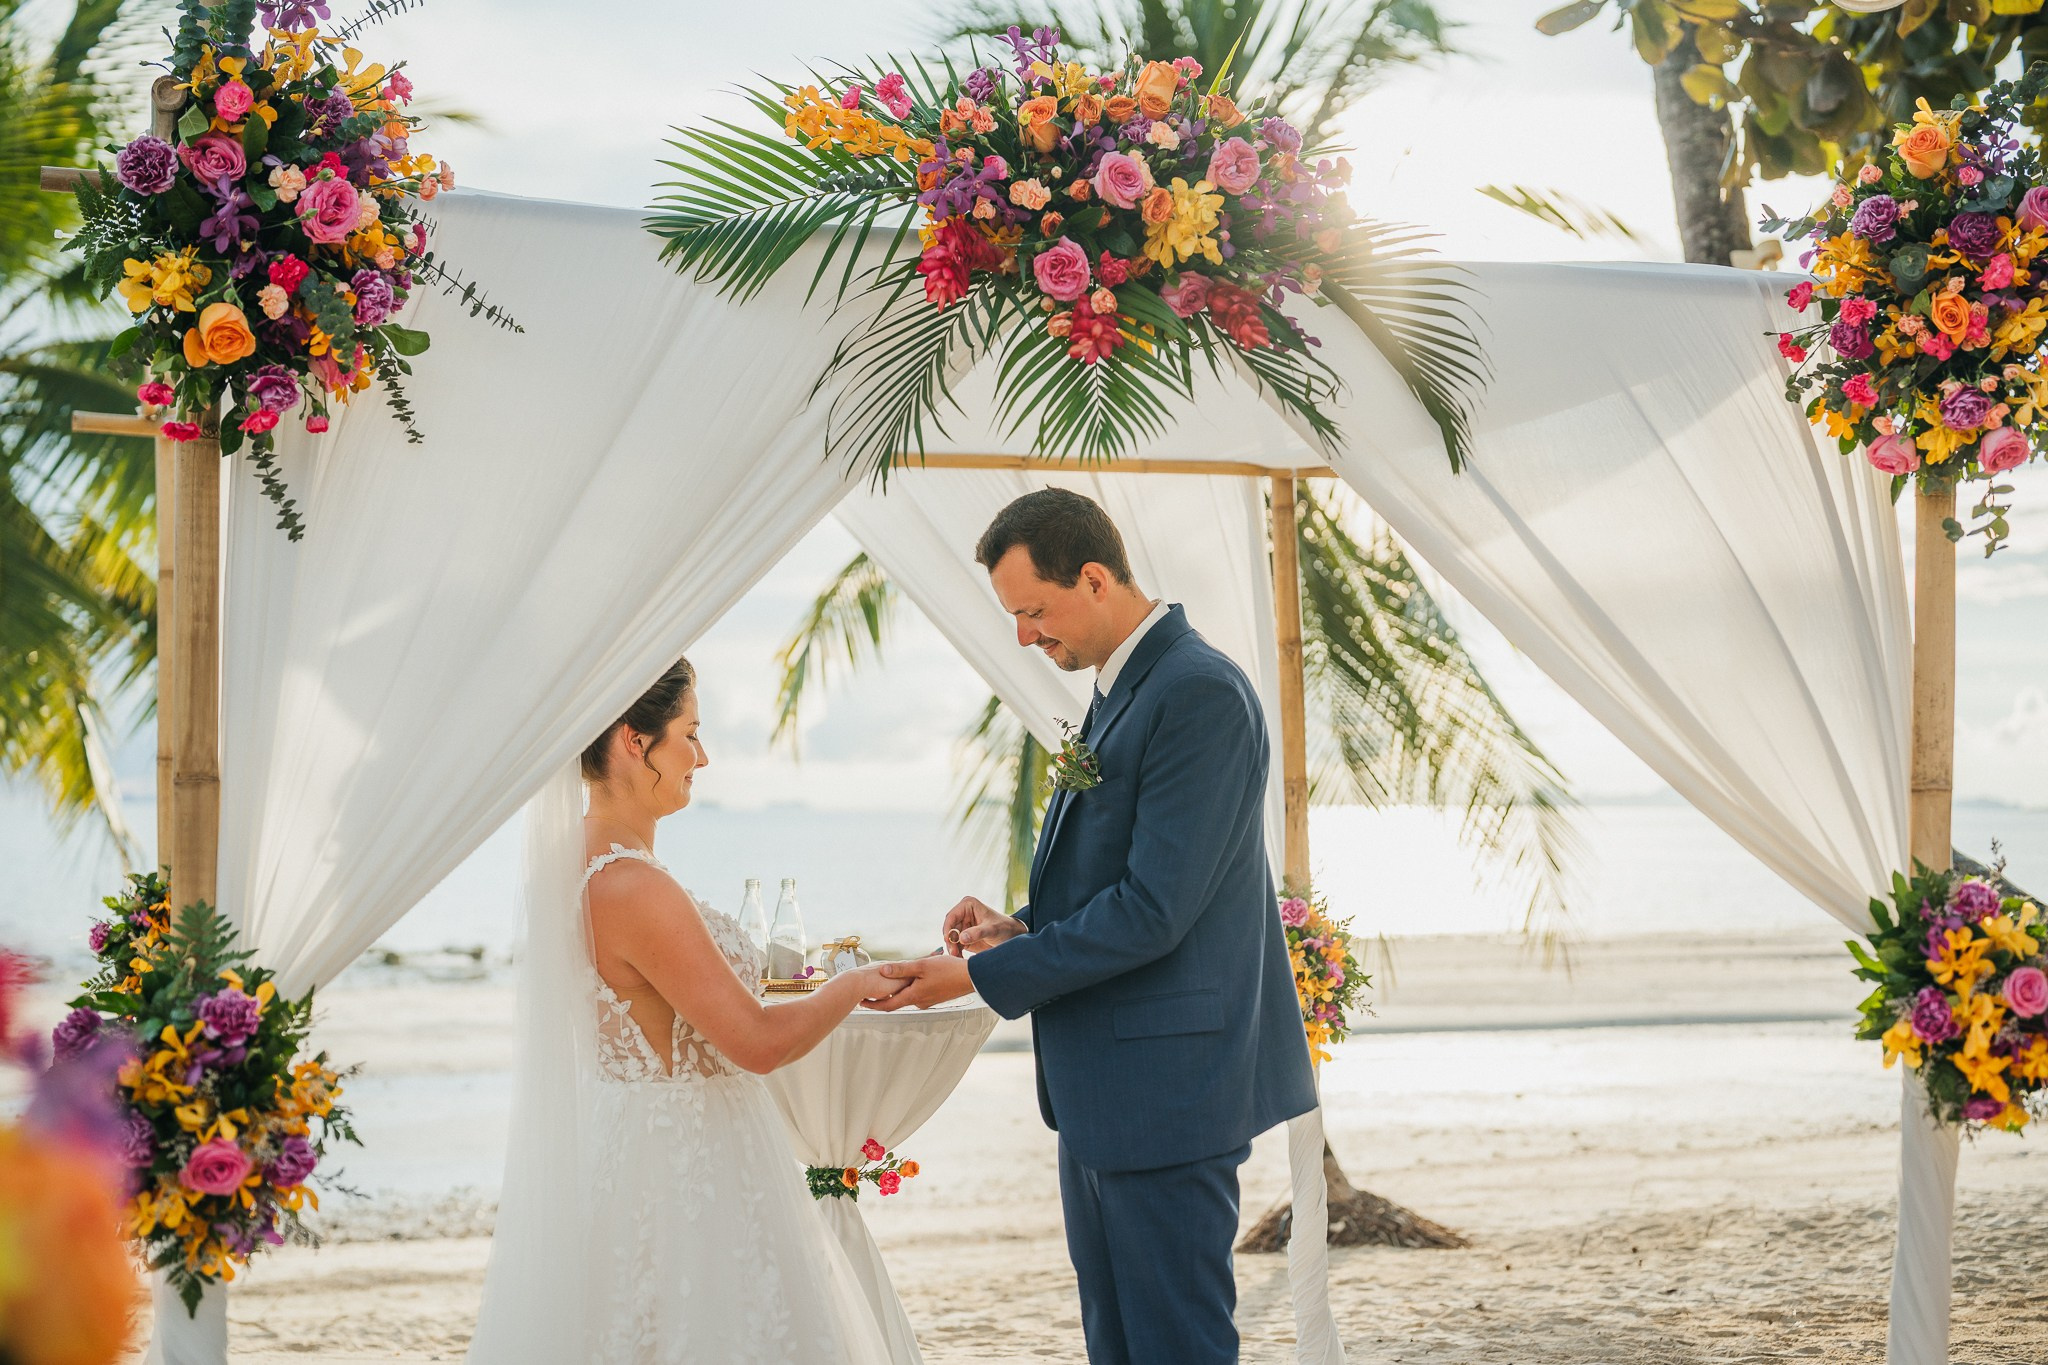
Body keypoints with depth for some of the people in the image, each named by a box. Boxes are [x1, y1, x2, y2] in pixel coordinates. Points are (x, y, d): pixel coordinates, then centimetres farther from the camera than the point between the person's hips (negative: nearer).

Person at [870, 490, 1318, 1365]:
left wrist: (985, 974, -17)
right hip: (1100, 1090, 10)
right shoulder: (1123, 690, 15)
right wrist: (1024, 931, 3)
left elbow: (1155, 908, -23)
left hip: (1165, 1085, -10)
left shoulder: (1199, 693, -18)